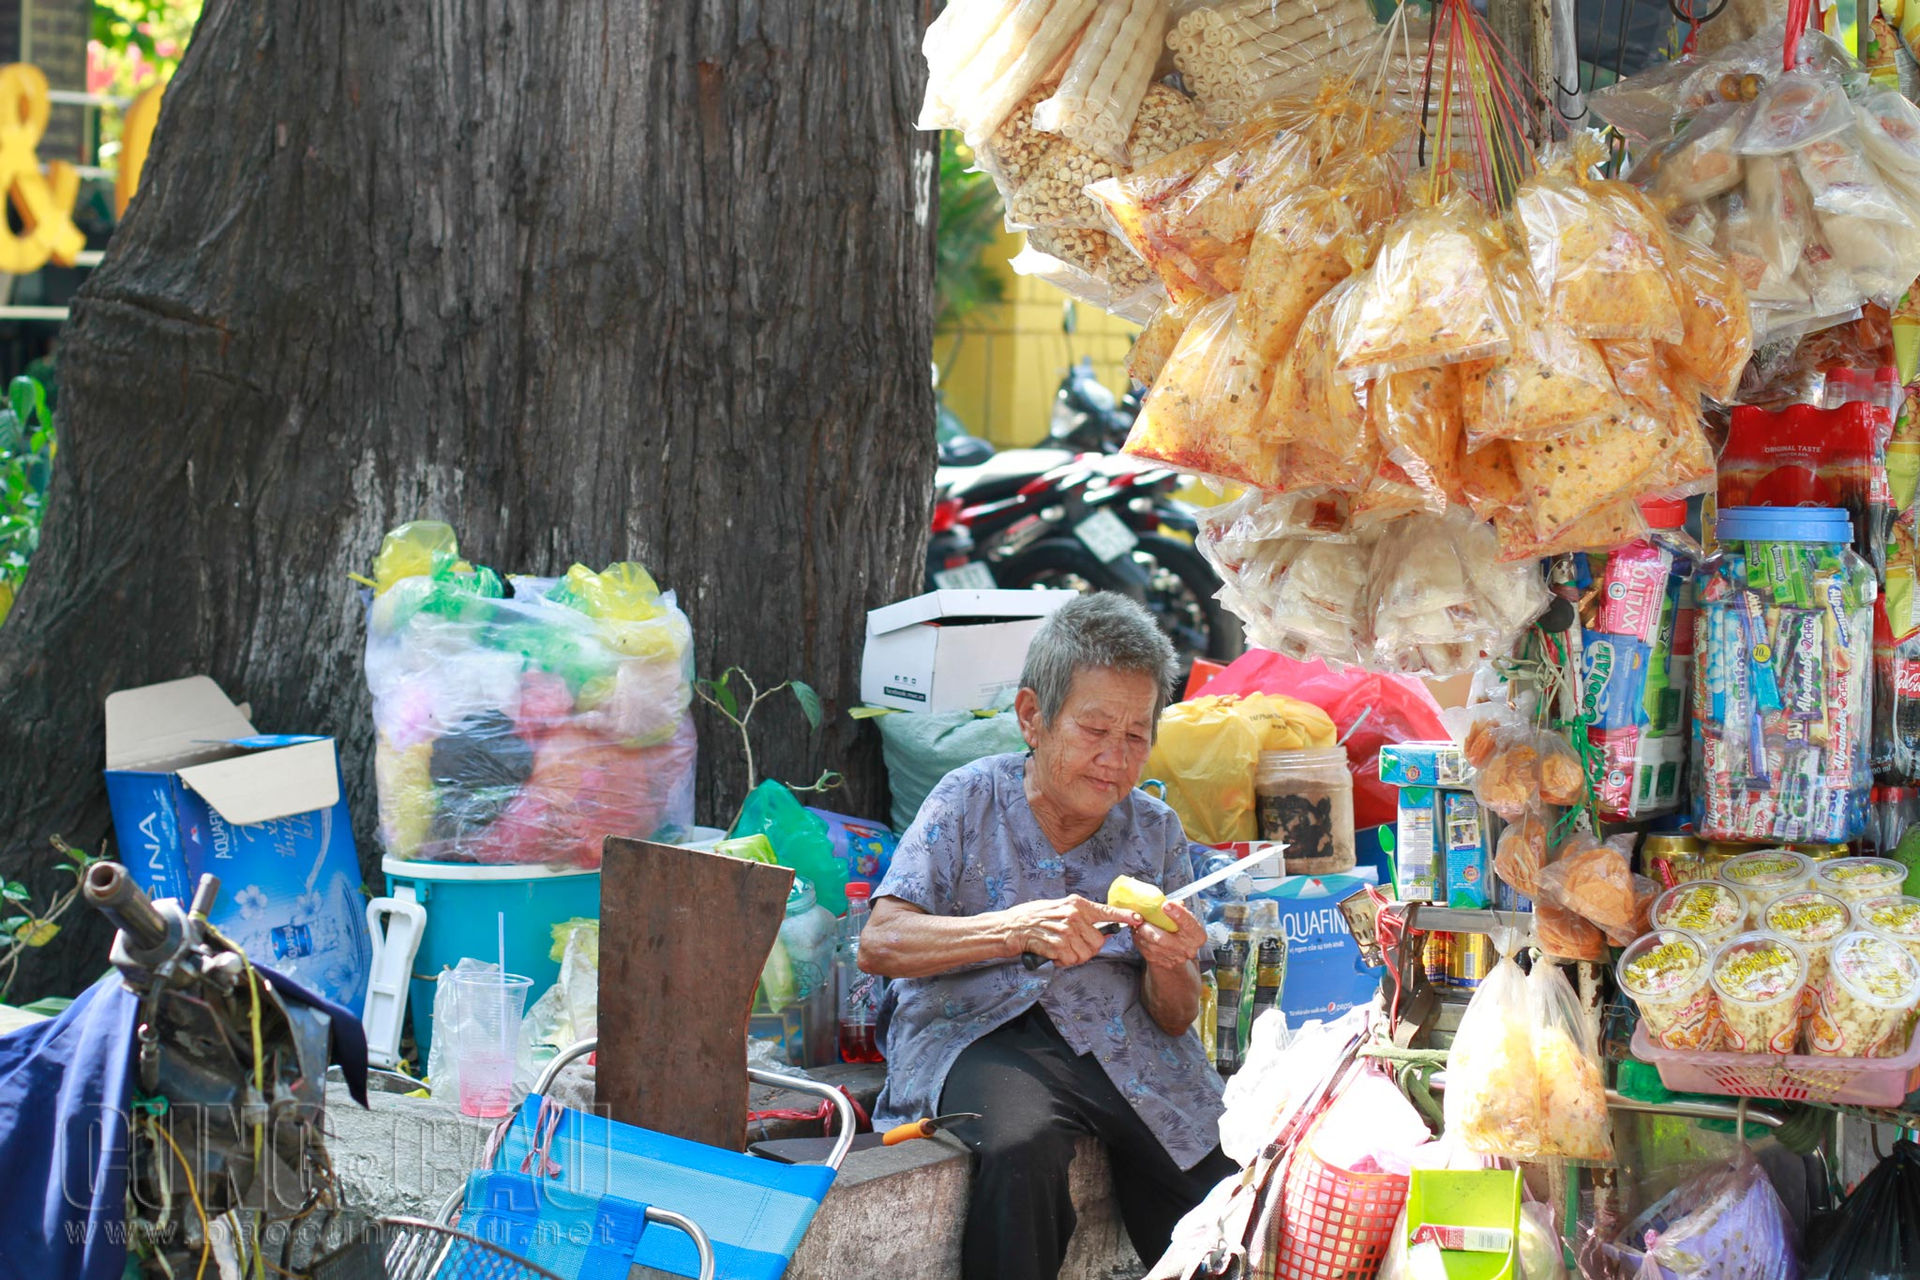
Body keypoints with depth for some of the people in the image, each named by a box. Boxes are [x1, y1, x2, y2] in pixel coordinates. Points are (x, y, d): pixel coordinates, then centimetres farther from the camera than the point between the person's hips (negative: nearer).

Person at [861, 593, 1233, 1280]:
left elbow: (1176, 1020, 13)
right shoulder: (972, 801, 3)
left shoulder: (1155, 830, 13)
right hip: (981, 1032, -3)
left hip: (1124, 1042, 3)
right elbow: (879, 944, -10)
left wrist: (1168, 966, -12)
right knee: (1021, 1147, -36)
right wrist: (1020, 929, -23)